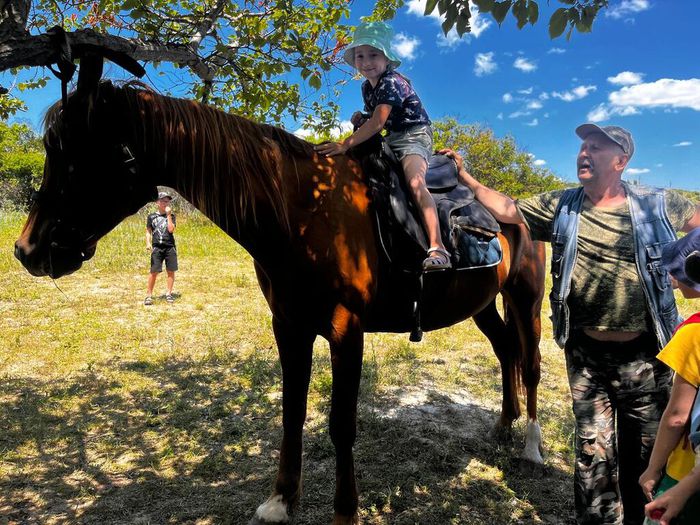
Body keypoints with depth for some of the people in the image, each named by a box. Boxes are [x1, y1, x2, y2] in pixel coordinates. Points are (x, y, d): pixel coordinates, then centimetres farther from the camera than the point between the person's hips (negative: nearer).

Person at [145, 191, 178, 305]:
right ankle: (149, 295, 3)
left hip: (170, 247, 1)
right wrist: (148, 243, -4)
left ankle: (168, 293, 15)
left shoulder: (171, 216, 8)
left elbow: (171, 229, -8)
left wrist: (168, 215, -7)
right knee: (154, 271, -6)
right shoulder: (152, 216, 8)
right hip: (157, 247, -1)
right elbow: (148, 232, 11)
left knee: (171, 271, 3)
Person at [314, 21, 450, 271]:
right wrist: (361, 119, -3)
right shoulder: (367, 87, 9)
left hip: (414, 135, -10)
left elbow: (378, 122, -29)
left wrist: (345, 144, -35)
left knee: (414, 183, -33)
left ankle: (437, 249, -44)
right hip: (391, 139, 10)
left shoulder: (393, 82, -18)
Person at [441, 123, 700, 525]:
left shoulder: (658, 206, -3)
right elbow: (506, 209, 1)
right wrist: (464, 176, -4)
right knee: (594, 453, 8)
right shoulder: (561, 207, 0)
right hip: (587, 355, 0)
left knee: (645, 456, 16)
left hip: (645, 356, 0)